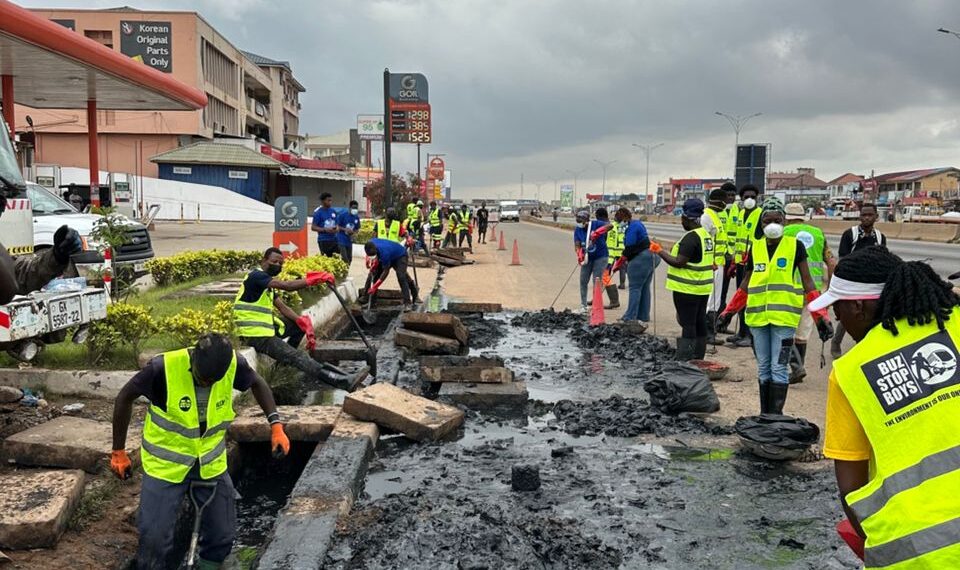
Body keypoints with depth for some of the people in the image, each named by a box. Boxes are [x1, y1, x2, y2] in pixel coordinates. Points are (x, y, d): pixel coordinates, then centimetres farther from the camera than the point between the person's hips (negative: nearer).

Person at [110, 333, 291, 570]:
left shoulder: (233, 364, -18)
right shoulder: (163, 368, -27)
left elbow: (257, 384, 4)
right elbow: (125, 398, -10)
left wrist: (276, 425, -6)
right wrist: (119, 451, -3)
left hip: (211, 464, 3)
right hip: (166, 464, -3)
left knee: (223, 534, 8)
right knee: (155, 538, -4)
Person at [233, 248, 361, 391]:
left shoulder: (267, 281, 16)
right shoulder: (256, 276, -14)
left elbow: (282, 307, 8)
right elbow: (286, 286, -29)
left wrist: (303, 322, -7)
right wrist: (315, 279, -29)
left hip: (266, 326, 10)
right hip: (256, 335, -10)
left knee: (304, 323, 7)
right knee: (298, 357, -19)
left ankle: (284, 357, 6)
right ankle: (343, 382, -27)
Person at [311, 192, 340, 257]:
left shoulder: (333, 211, 10)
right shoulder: (318, 212, -8)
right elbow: (313, 227, -9)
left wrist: (336, 228, -3)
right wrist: (325, 229, -20)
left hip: (334, 239, 5)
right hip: (323, 240, -5)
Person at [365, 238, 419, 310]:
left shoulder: (384, 252, -43)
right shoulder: (371, 243, -24)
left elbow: (386, 271, -35)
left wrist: (374, 287, -35)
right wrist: (374, 263, -14)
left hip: (400, 256, -8)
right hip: (390, 256, 8)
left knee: (401, 277, -26)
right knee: (374, 274, 3)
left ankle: (407, 303, -23)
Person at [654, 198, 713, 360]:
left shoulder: (690, 237, -19)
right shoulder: (706, 235, 12)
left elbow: (679, 262, -21)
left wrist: (660, 251, -13)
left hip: (688, 289, -9)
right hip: (703, 288, 9)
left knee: (688, 324, -7)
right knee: (700, 323, 14)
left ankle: (684, 359, -4)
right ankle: (698, 357, 22)